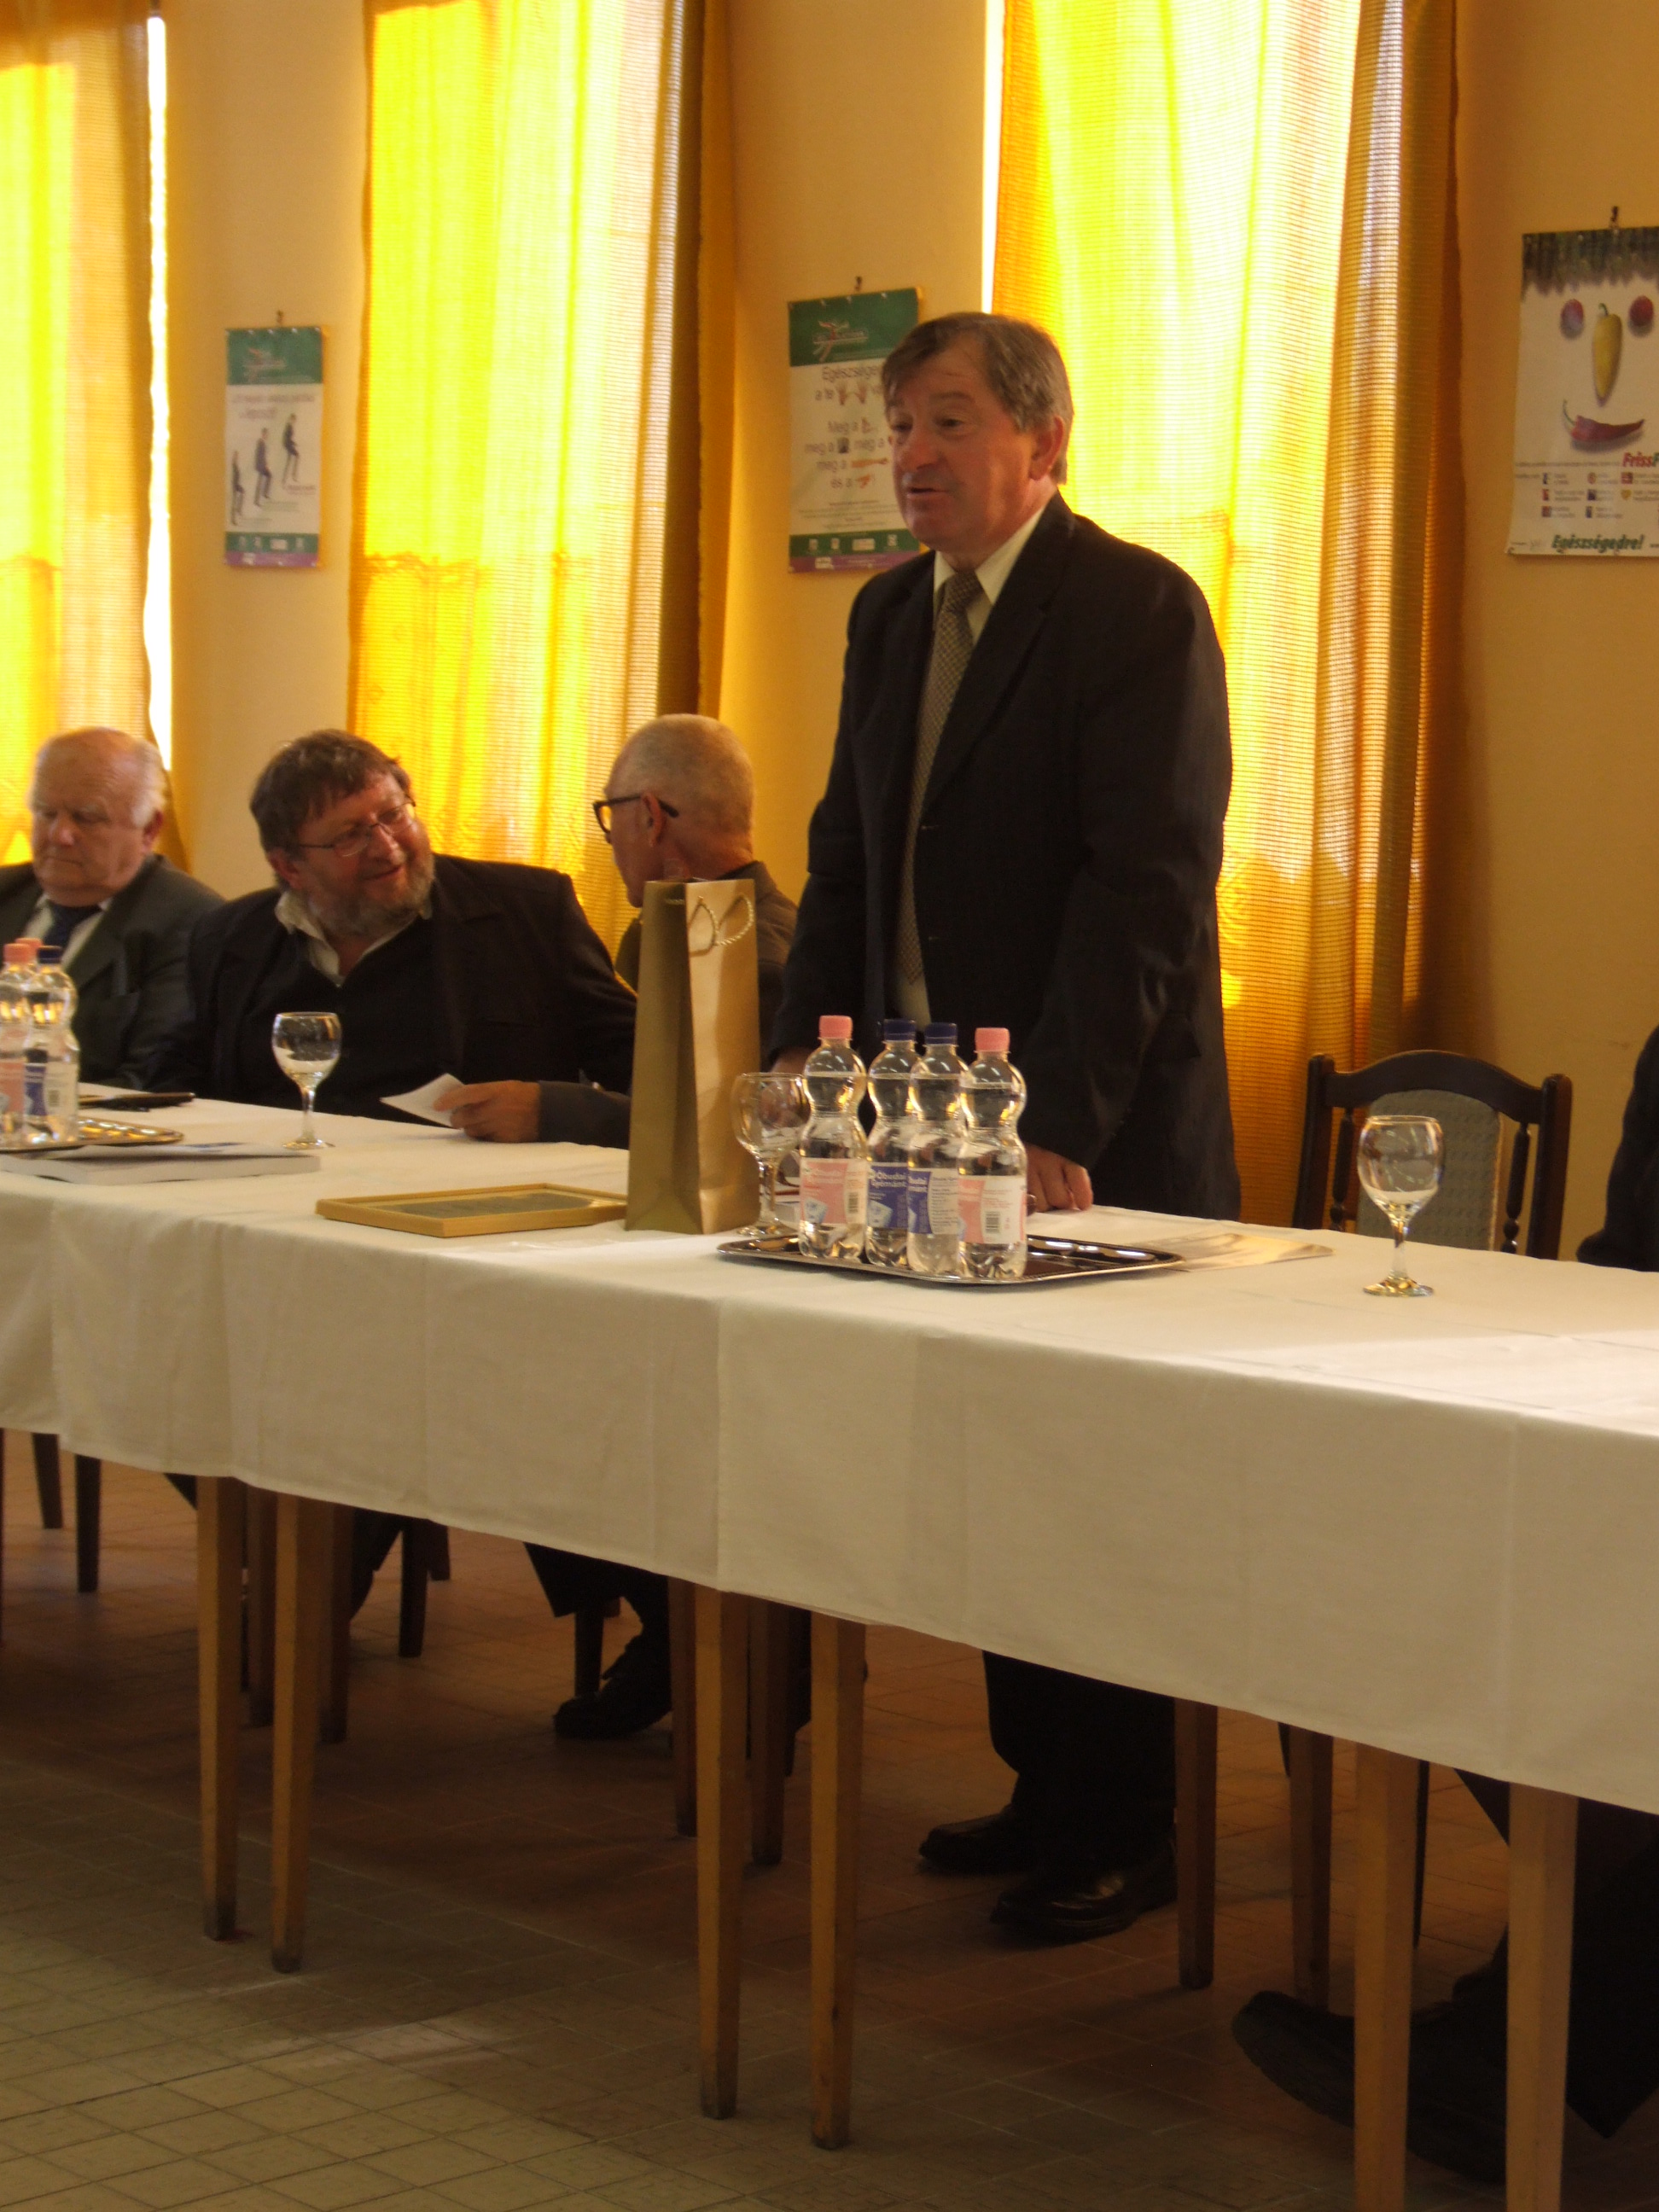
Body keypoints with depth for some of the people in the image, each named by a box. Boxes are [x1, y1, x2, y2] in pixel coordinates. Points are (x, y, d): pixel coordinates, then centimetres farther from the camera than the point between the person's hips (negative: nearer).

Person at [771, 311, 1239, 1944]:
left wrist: (1057, 1121, -23)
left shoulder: (1137, 611, -12)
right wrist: (807, 1059, 5)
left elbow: (1146, 881, -18)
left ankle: (1126, 1832, 14)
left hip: (1092, 1131, -7)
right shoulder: (890, 617, 13)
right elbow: (847, 858, 18)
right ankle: (1045, 1788, 26)